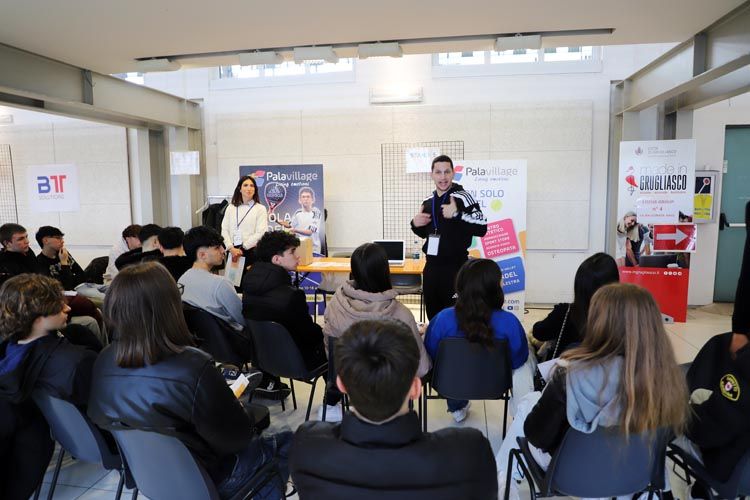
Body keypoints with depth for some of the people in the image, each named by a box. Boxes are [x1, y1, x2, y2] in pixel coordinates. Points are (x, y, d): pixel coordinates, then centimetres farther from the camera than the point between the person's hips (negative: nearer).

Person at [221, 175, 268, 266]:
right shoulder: (231, 207, 12)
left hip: (251, 251, -2)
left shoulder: (261, 209, 2)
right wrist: (231, 248, -9)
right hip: (232, 251, 3)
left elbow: (260, 233, -7)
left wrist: (242, 249, -10)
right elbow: (224, 230, 6)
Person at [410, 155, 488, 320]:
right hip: (431, 267, 6)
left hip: (455, 268, -6)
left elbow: (481, 229, -18)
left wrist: (457, 214, -28)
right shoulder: (428, 202, 10)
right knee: (432, 315, 14)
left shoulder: (462, 198, -10)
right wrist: (415, 224, 2)